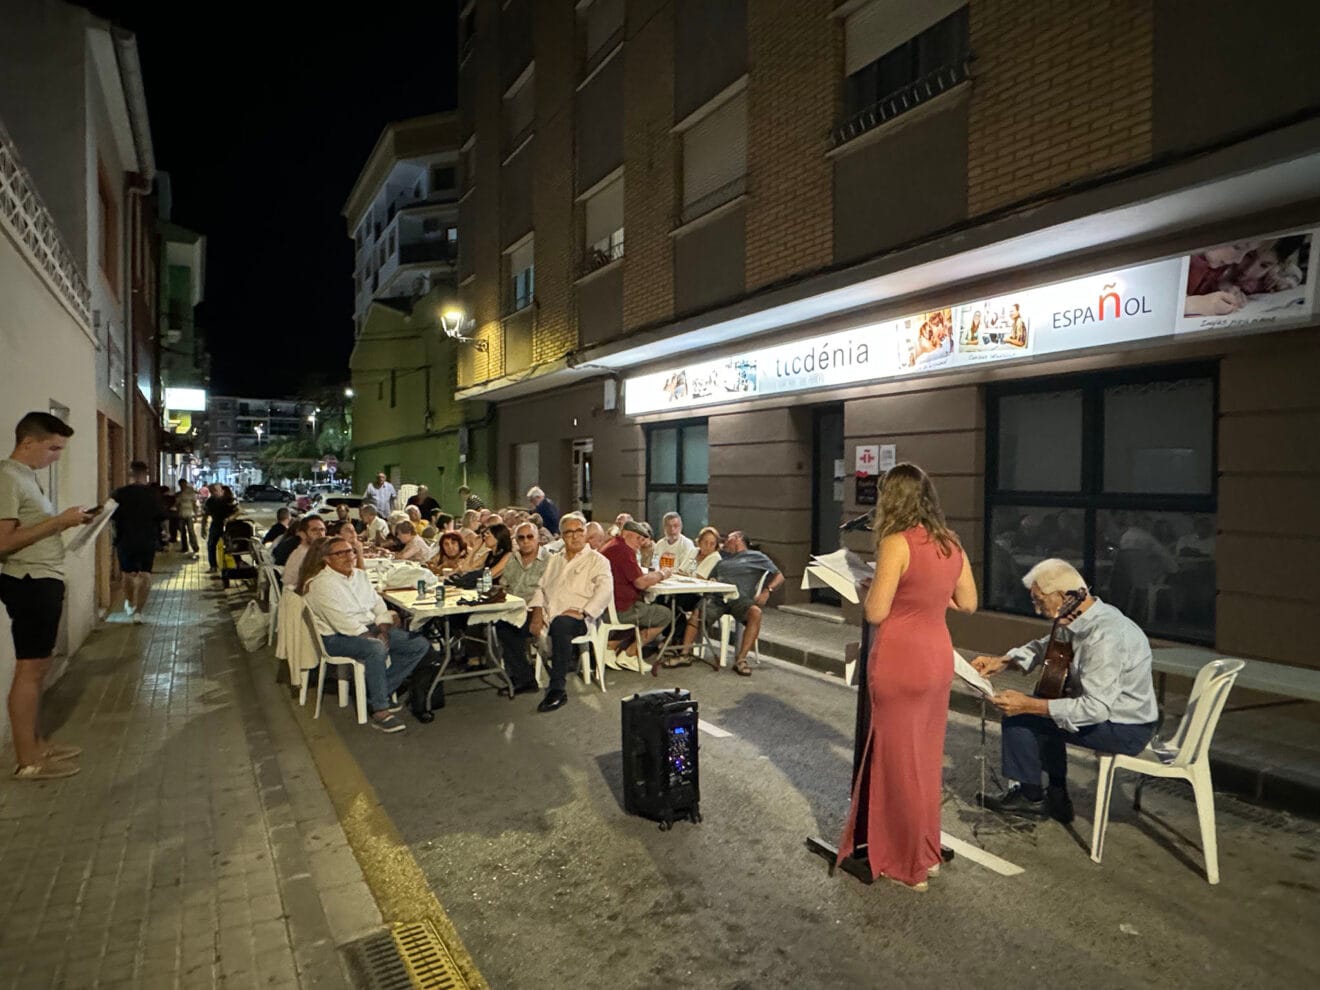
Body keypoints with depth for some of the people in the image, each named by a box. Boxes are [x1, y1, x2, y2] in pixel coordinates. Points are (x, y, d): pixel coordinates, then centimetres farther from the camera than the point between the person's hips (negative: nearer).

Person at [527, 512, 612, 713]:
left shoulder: (597, 561, 8)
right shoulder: (555, 560, 26)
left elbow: (604, 591, -8)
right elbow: (541, 587, 19)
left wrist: (581, 612, -19)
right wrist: (537, 612, 0)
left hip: (577, 617, -5)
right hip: (548, 614, 6)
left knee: (560, 624, -40)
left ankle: (557, 690, -36)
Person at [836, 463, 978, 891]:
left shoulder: (897, 542, -17)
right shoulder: (951, 543, 5)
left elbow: (875, 612, -16)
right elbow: (968, 603, 13)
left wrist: (873, 584, 2)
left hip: (902, 659, -7)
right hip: (938, 656, 8)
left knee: (899, 757, 7)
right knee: (925, 756, 19)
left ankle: (909, 863, 21)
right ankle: (926, 850, 34)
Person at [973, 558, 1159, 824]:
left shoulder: (1104, 637, -30)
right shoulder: (1089, 617, 0)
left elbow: (1096, 708, -32)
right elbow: (1047, 645, 18)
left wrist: (1028, 705, -28)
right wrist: (1002, 661, 6)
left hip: (1126, 731, -10)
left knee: (1019, 718, -9)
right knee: (1041, 713, 26)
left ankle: (1029, 796, 12)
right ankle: (1056, 798, 29)